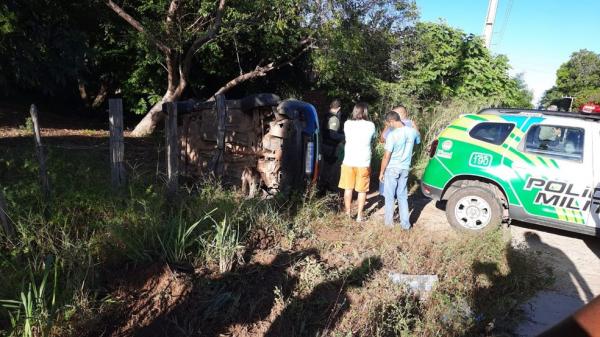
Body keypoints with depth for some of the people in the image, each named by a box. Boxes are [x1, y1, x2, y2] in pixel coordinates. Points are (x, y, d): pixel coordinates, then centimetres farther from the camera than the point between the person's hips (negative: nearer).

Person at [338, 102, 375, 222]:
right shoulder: (371, 125, -6)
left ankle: (348, 212, 24)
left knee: (348, 188, 14)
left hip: (349, 161, 1)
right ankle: (360, 215, 18)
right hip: (364, 163, -1)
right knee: (362, 190, 11)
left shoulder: (347, 124, -4)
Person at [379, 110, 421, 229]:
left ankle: (389, 220, 20)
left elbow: (386, 157, -16)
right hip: (405, 168, 5)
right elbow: (418, 141, 21)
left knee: (390, 196, 10)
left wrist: (381, 172, -6)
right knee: (403, 196, 14)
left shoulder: (392, 135, -20)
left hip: (392, 168, -5)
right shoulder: (412, 131, -3)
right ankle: (405, 223, 16)